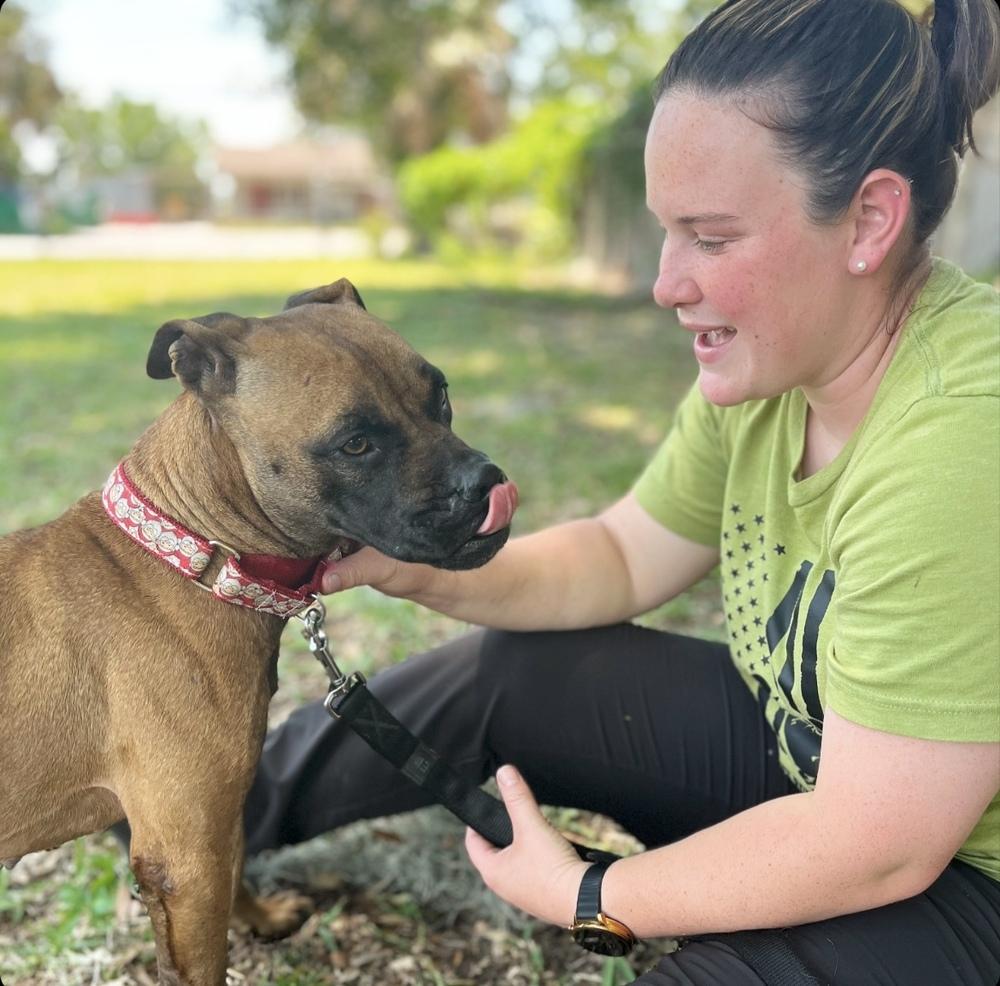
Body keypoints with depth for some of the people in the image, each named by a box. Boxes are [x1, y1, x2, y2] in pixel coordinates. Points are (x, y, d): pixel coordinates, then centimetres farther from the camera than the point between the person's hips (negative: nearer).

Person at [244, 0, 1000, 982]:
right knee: (497, 674, 3)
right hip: (802, 748, 7)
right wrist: (424, 569, -13)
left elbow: (876, 846, -30)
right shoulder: (770, 357, -9)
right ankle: (244, 802, 26)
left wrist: (583, 895, -18)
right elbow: (623, 556, 3)